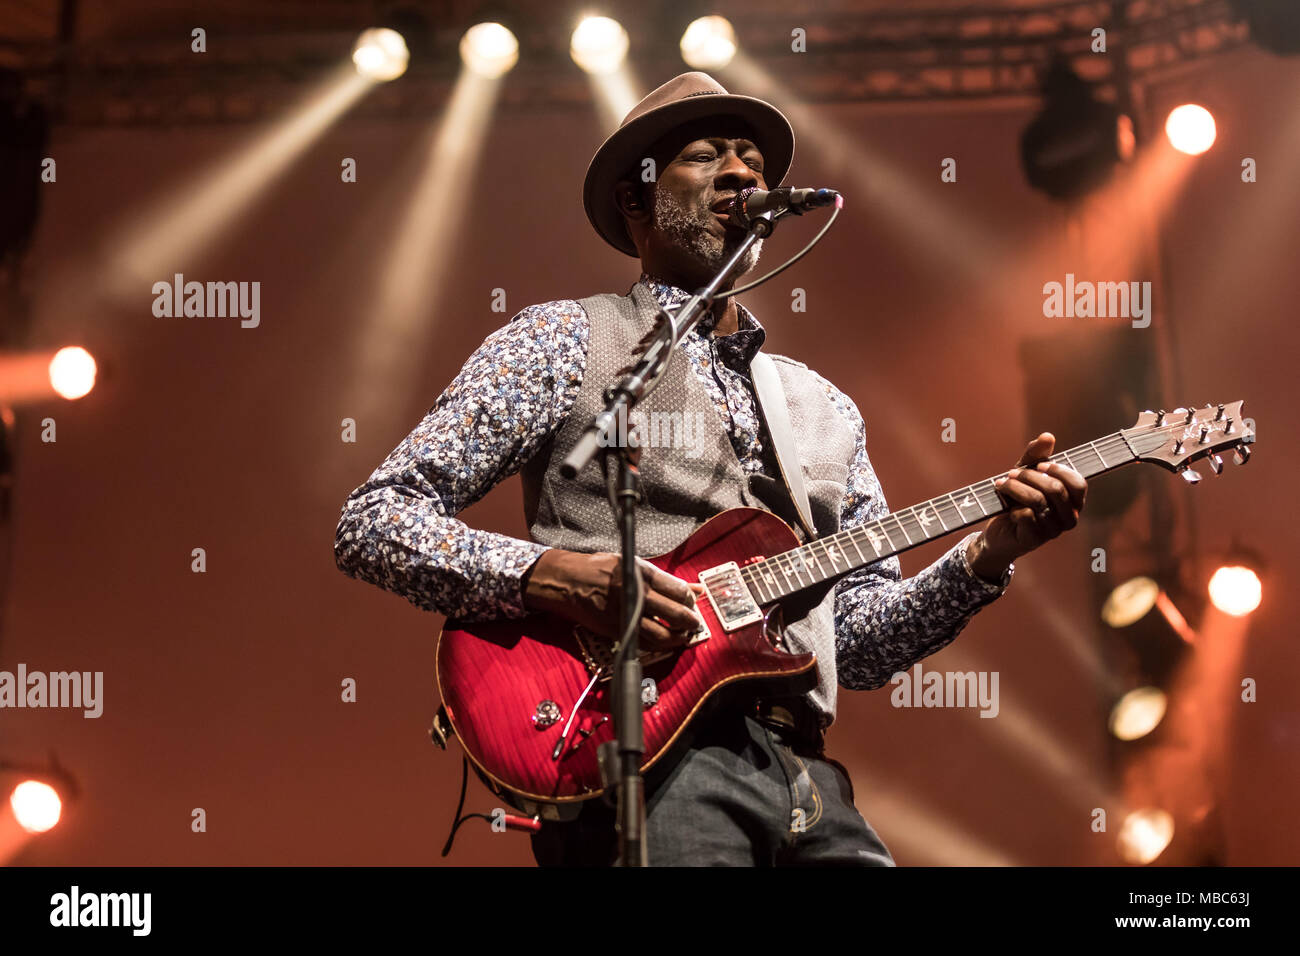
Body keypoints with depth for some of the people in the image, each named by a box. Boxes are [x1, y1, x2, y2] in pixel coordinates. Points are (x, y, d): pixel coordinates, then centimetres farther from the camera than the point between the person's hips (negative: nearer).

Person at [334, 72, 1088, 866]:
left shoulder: (827, 411, 23)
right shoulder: (564, 342, 7)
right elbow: (371, 523, 1)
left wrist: (987, 555, 5)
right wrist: (549, 576, -14)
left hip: (803, 774, 5)